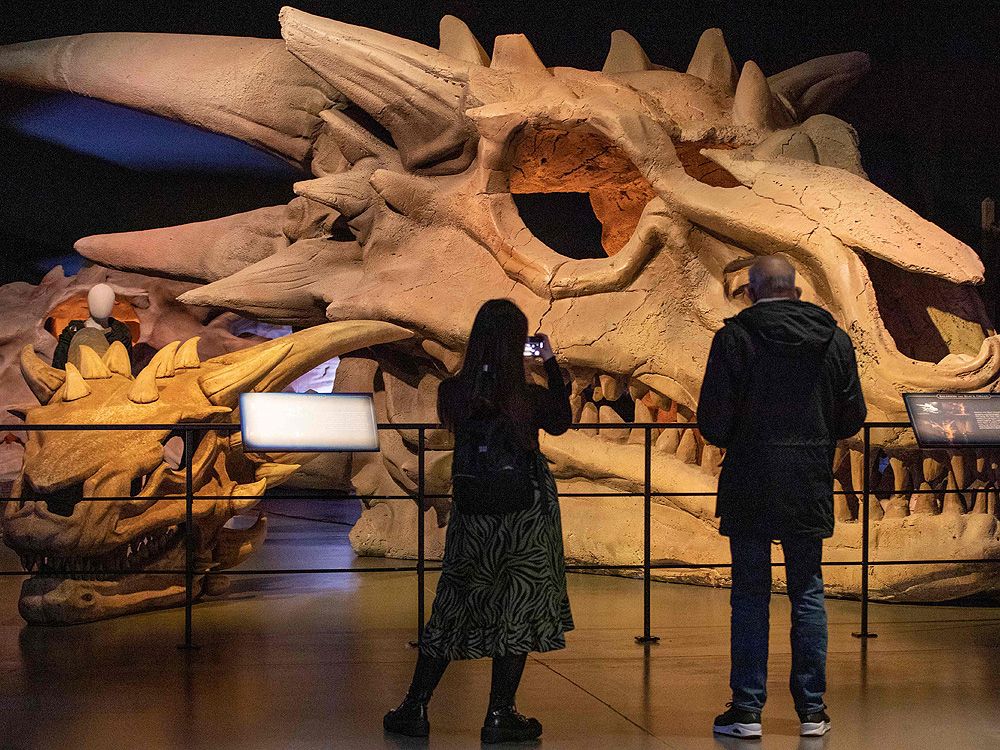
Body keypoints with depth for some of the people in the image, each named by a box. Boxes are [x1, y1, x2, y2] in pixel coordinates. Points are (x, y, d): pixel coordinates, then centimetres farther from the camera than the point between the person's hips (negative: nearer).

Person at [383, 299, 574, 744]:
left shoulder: (452, 393, -8)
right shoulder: (530, 397, -15)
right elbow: (561, 424, 6)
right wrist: (550, 364, 9)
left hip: (472, 515, 3)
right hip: (527, 515, -3)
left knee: (454, 608, 14)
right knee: (517, 612, 7)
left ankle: (415, 709, 17)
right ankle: (499, 717, 10)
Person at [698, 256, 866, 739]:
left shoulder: (734, 338, -9)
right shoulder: (834, 340, 2)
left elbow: (713, 422, -10)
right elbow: (853, 418, 6)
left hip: (750, 486, -3)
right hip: (811, 487, 3)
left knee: (750, 594, 4)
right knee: (807, 592, 11)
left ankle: (747, 708, 5)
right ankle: (812, 709, 13)